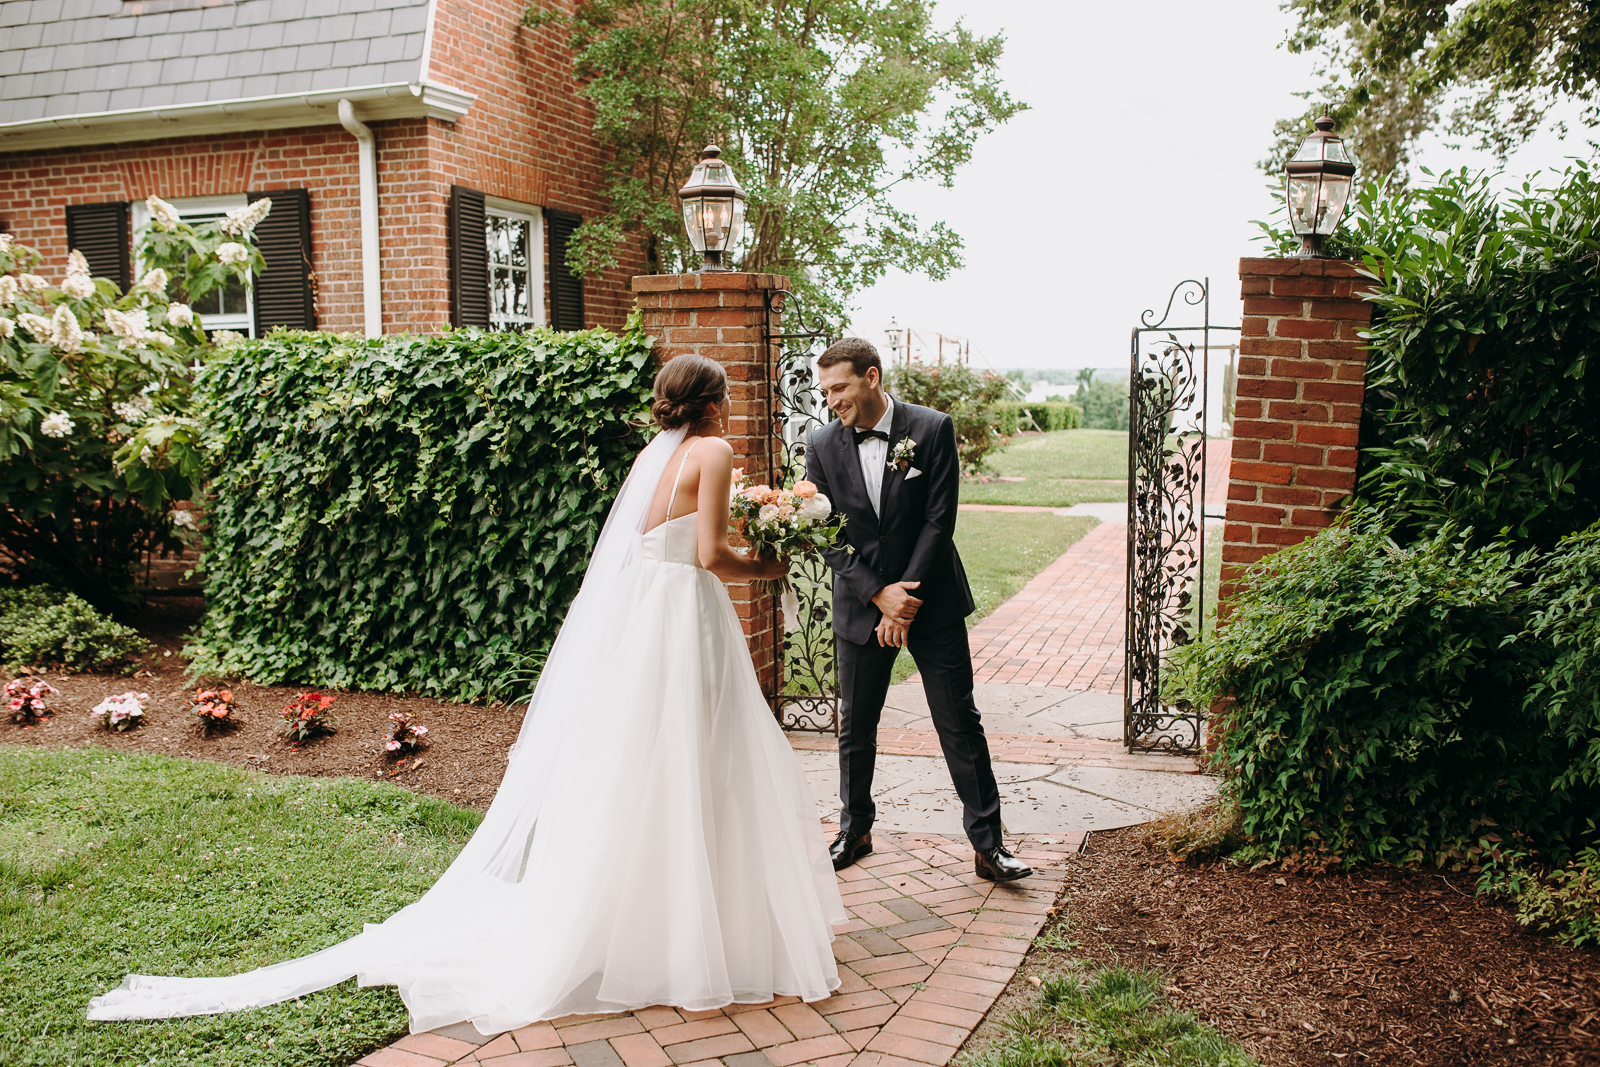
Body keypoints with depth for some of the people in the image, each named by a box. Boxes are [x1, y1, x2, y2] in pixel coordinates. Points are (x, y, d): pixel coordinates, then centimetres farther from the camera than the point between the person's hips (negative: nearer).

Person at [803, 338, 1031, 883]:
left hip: (933, 603, -2)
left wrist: (906, 600, -13)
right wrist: (879, 594, -13)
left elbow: (939, 521, -10)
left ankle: (988, 844, 13)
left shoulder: (933, 429, -8)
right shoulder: (822, 445, -2)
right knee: (855, 729, 12)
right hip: (860, 607, 2)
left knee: (960, 725, 3)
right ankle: (855, 831, 31)